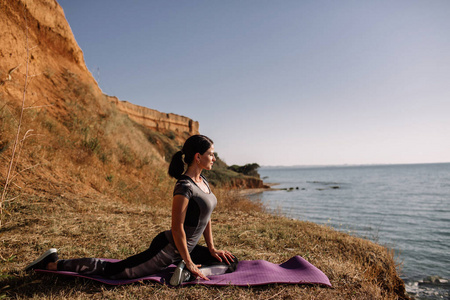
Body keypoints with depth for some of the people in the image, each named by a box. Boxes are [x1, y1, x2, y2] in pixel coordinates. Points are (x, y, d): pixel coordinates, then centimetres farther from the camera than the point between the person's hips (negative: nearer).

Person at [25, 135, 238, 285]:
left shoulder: (202, 181, 4)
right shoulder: (184, 187, -26)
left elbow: (206, 216, 13)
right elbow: (177, 228, -27)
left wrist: (211, 248, 12)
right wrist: (189, 263, -18)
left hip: (185, 249, 9)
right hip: (167, 249, -9)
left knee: (230, 263, 12)